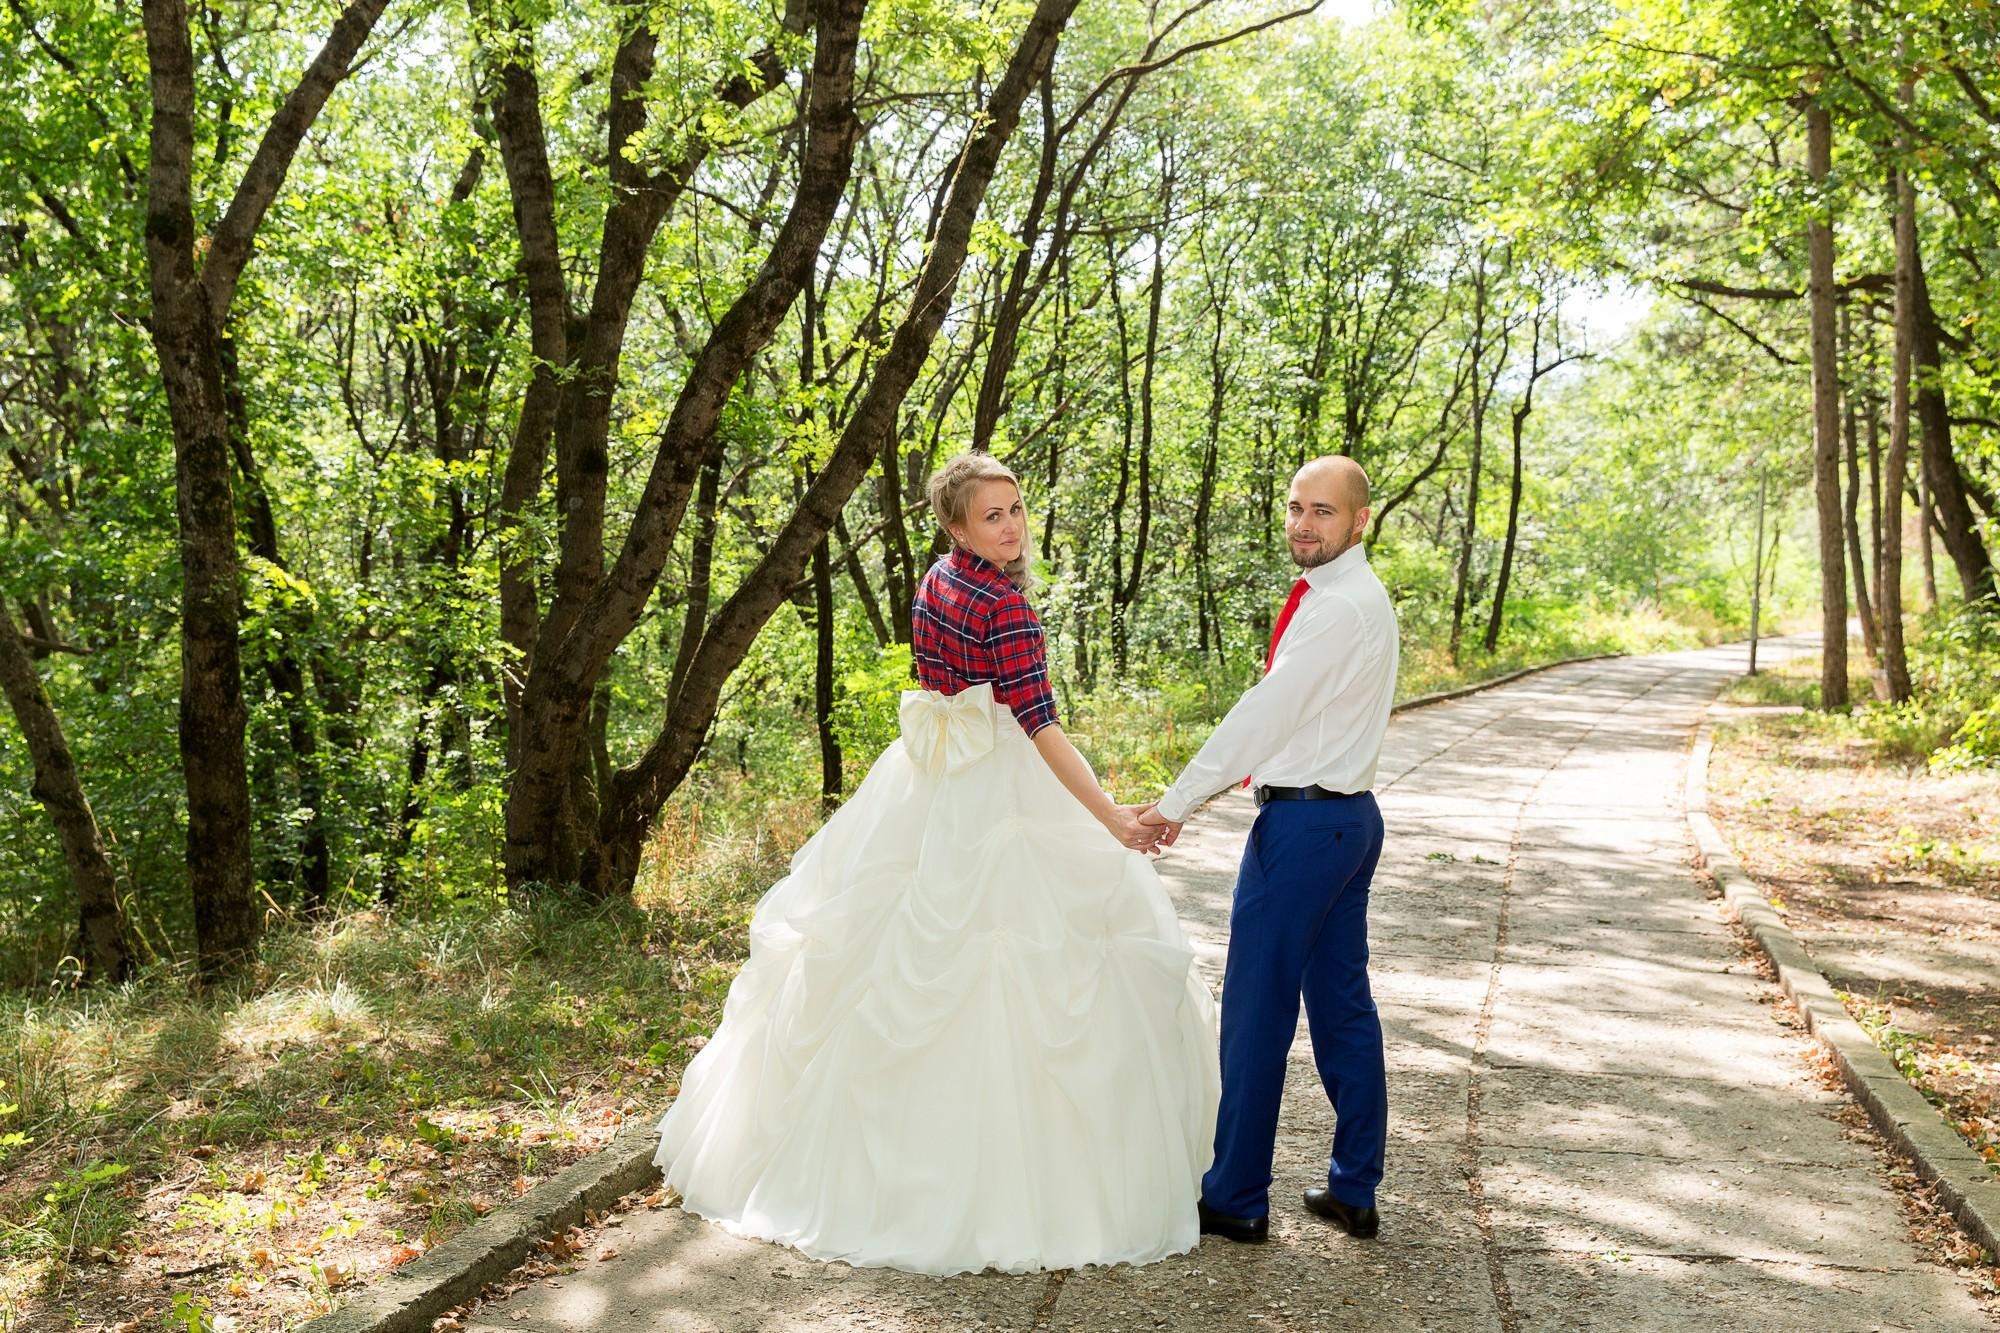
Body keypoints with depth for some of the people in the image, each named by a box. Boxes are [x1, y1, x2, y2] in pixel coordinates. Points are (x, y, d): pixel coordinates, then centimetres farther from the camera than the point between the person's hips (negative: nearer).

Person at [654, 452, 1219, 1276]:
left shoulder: (935, 583, 7)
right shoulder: (1003, 604, -18)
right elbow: (1038, 724, -23)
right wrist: (1109, 816, -24)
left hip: (924, 788, 9)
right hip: (998, 802, -9)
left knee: (893, 960, 15)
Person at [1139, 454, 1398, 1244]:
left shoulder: (1338, 607, -17)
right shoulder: (1357, 597, 15)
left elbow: (1266, 711, -19)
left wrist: (1177, 802, -16)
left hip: (1303, 823, -10)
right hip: (1350, 816, 10)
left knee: (1257, 1012, -1)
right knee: (1343, 1005, 13)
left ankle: (1237, 1199, 9)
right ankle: (1354, 1191, 21)